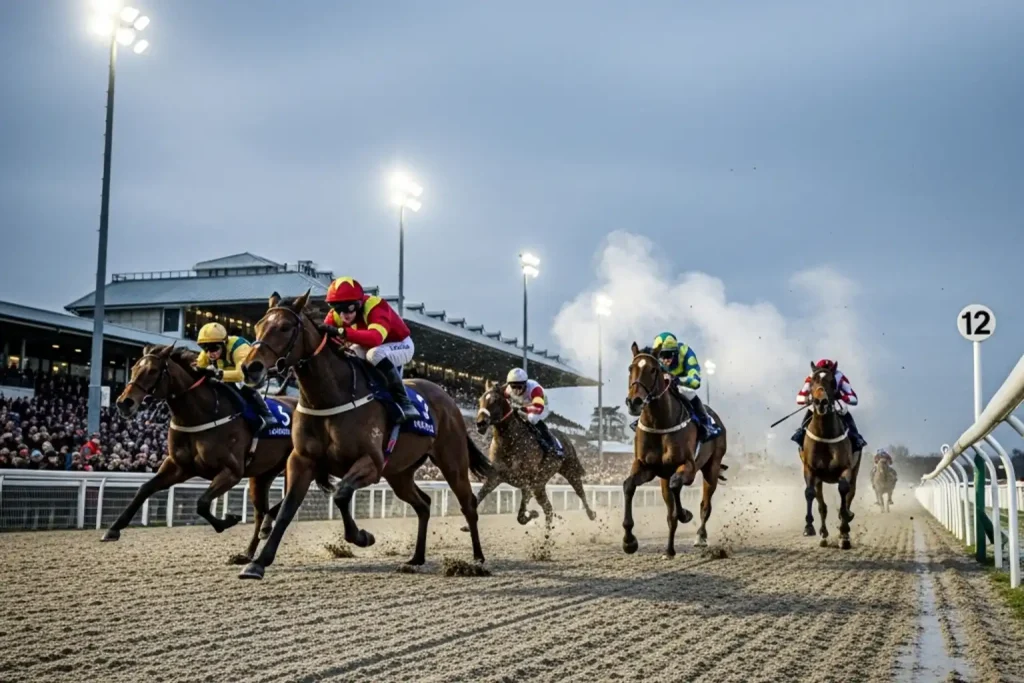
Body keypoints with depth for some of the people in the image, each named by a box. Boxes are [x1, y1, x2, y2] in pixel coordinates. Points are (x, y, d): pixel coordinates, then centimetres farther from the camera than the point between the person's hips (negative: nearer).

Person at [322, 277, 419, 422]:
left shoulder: (376, 308, -38)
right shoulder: (337, 314, -17)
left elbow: (375, 338, -56)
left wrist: (342, 332, -68)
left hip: (401, 345, -7)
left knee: (375, 354, -39)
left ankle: (403, 402, -33)